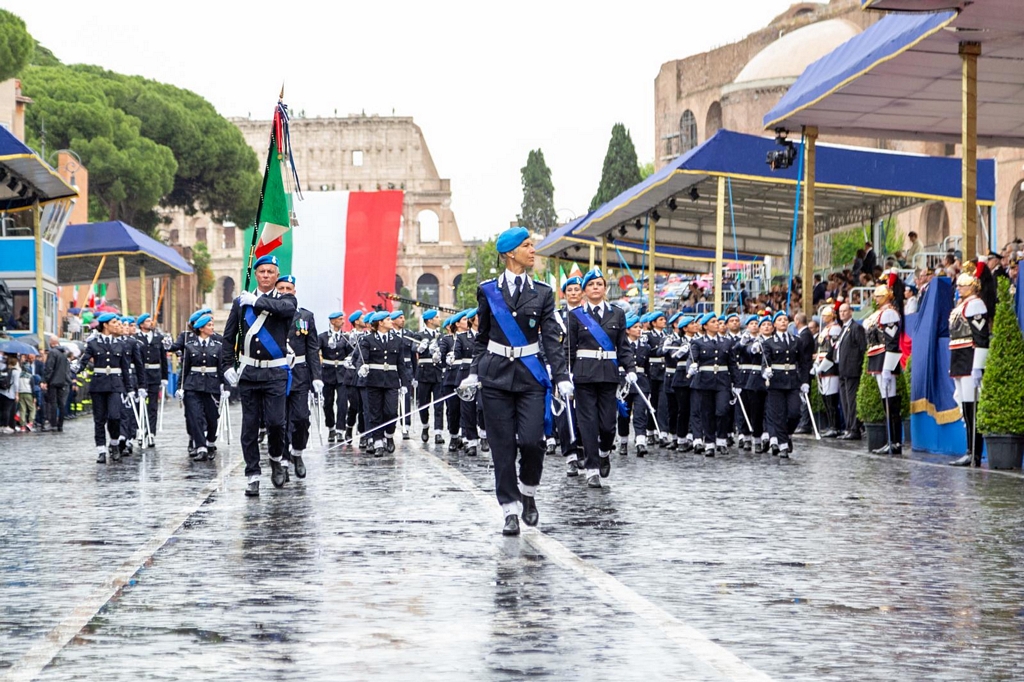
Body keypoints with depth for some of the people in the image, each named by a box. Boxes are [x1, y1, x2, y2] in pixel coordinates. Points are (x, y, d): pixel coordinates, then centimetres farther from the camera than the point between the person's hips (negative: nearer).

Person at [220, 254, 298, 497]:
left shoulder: (286, 300, 4)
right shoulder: (241, 302, 9)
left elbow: (286, 308, -22)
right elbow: (229, 337, 11)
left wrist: (257, 301, -16)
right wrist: (227, 366, 3)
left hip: (275, 373, -2)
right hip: (248, 372, 2)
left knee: (274, 421, -12)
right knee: (249, 427, 2)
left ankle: (277, 458, 16)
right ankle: (252, 476, 7)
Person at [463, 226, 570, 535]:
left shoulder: (542, 293, 5)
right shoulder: (488, 291, 5)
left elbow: (551, 338, 1)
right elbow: (482, 337, 13)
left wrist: (561, 377, -7)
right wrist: (474, 372, 8)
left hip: (531, 376, 0)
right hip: (496, 376, 0)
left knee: (531, 440, -13)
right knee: (503, 446, -1)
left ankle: (528, 493, 13)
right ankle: (511, 510, 7)